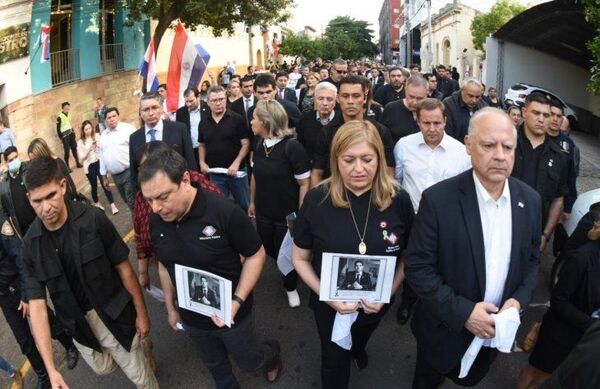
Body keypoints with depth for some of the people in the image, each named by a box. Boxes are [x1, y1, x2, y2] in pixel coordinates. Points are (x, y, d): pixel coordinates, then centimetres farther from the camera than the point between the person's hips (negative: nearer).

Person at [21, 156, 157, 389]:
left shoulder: (93, 219, -22)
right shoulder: (31, 244, -12)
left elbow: (123, 268, -11)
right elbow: (37, 306, -13)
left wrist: (141, 312, -5)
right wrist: (51, 369, -18)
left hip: (113, 314, -3)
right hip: (77, 324, 4)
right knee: (104, 368, 26)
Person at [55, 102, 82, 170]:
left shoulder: (68, 114, 6)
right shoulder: (59, 117, -15)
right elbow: (58, 129, -11)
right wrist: (61, 138, -12)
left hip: (71, 134, 7)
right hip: (65, 136, -7)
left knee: (74, 148, 13)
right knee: (67, 151, -4)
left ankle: (78, 163, 24)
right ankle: (67, 166, 3)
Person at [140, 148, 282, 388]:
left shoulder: (225, 212, -30)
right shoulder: (156, 222, -12)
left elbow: (256, 255, -17)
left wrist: (237, 301, -26)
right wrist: (171, 308, 12)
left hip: (230, 313, -4)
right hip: (191, 317, 4)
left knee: (249, 362, 20)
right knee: (215, 365, 26)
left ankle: (271, 353, 53)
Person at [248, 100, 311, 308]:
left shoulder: (292, 146, -20)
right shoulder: (259, 144, -2)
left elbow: (304, 183, -17)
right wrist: (252, 202, 15)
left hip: (288, 214, -5)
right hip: (263, 212, 5)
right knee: (268, 250, 18)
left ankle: (291, 287, 37)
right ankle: (289, 270, 47)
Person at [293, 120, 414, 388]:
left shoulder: (398, 200, -20)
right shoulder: (316, 200, -22)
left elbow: (408, 256, -6)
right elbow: (300, 258, -10)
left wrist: (388, 292, -20)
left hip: (377, 303, 3)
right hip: (331, 304, -2)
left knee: (360, 338, 35)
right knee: (335, 362, 21)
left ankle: (358, 349, 70)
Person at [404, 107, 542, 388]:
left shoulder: (530, 200, -8)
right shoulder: (438, 199, -24)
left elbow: (532, 258, 5)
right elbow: (417, 268, -20)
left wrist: (519, 300, -11)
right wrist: (462, 312, -24)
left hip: (496, 332, 4)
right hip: (446, 331, -4)